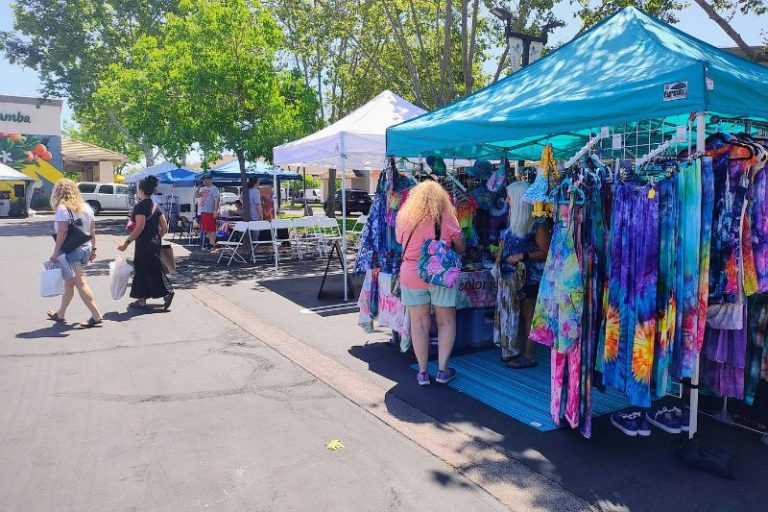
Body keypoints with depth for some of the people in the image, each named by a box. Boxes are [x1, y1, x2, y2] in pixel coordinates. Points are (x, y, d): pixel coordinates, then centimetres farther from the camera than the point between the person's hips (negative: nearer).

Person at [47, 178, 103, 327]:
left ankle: (96, 316, -10)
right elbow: (92, 231, 11)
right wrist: (93, 249, 17)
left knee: (80, 283, -6)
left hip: (71, 250, -8)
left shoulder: (63, 208, -11)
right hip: (86, 248, 8)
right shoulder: (86, 207, 9)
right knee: (69, 282, 18)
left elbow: (62, 232, -17)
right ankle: (60, 314, 30)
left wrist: (56, 252, -12)